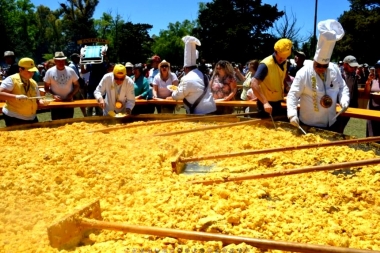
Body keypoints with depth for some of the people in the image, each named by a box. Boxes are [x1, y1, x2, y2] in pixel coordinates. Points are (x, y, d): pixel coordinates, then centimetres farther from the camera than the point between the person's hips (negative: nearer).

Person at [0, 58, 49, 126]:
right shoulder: (11, 80, -9)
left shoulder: (33, 83, 10)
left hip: (32, 118, 7)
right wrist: (16, 97, -30)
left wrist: (41, 102, -7)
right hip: (14, 118, -6)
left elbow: (36, 100, 15)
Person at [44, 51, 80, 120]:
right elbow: (46, 88, 1)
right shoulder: (50, 72, -5)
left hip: (69, 102, 1)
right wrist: (53, 95, -17)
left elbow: (77, 86, 5)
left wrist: (71, 94, -12)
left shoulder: (71, 71, -2)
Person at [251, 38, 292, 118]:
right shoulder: (266, 64, -22)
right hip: (266, 104, -8)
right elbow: (254, 84, -32)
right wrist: (265, 102, -38)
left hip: (278, 103, 8)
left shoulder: (284, 63, 4)